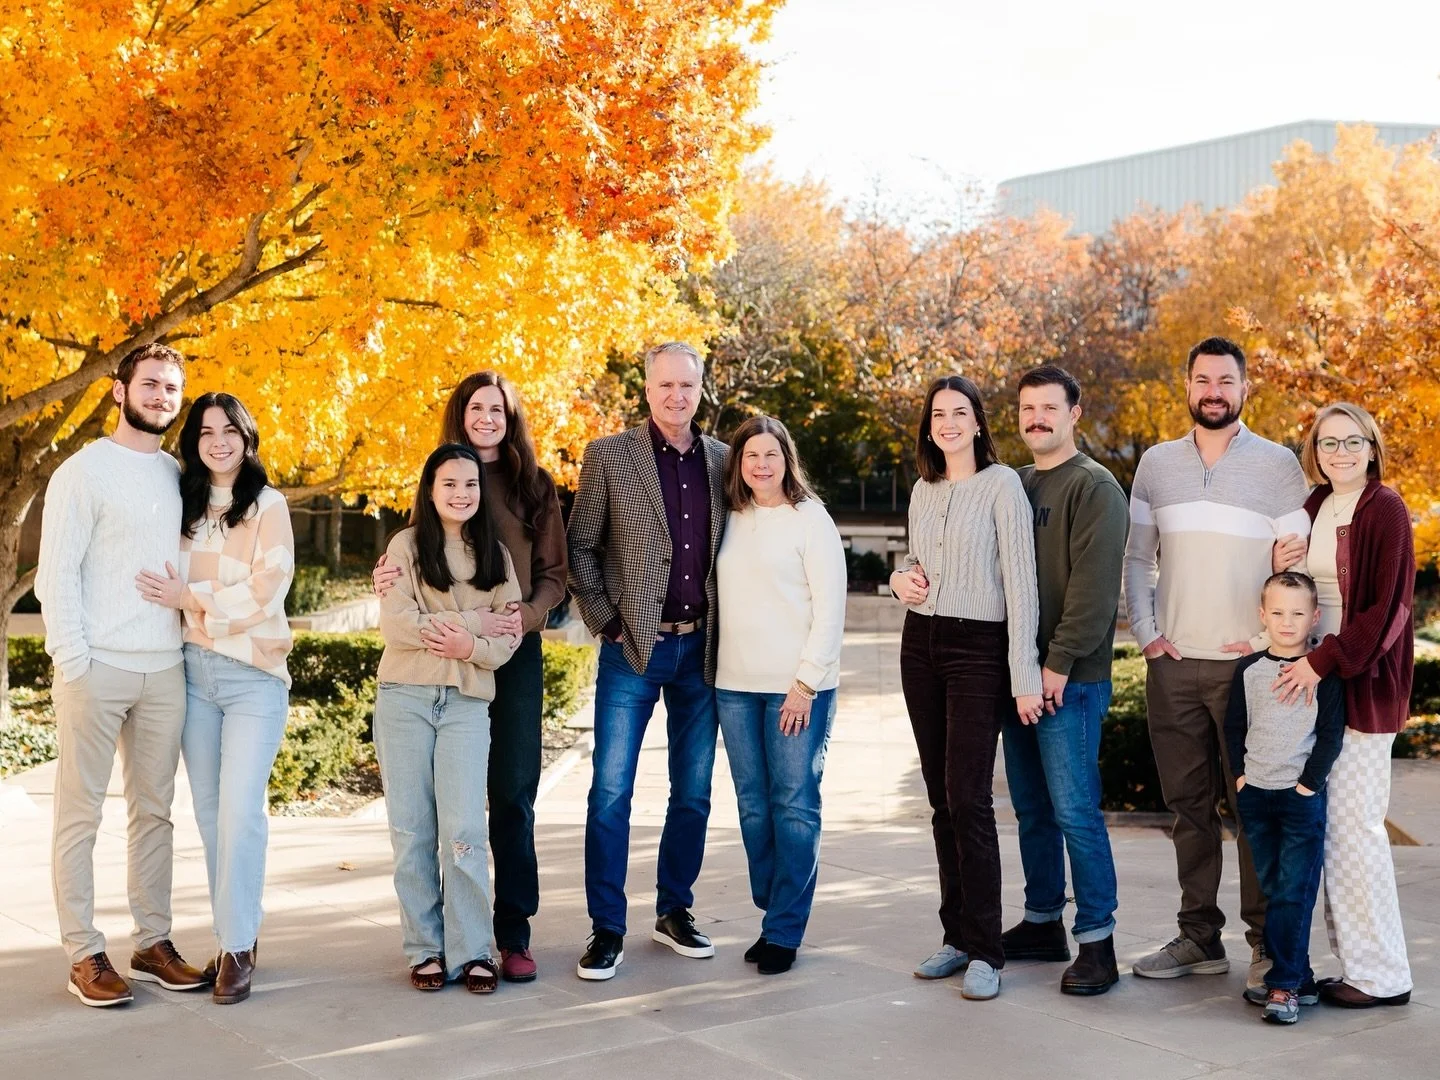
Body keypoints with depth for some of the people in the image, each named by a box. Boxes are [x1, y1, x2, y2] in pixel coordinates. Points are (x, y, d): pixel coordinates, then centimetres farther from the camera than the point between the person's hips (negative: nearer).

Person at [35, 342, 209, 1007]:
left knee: (155, 811, 9)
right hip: (96, 667, -5)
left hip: (165, 670, 5)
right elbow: (56, 573, -6)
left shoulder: (179, 476, 14)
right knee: (80, 815, 0)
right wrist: (72, 661, -13)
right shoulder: (86, 471, -1)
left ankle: (152, 942, 17)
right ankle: (84, 955, 6)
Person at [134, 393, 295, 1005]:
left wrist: (190, 598, -8)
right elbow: (167, 586, 17)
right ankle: (236, 938, 14)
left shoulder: (268, 505, -1)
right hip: (193, 671, 5)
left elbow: (267, 590, -9)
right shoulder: (185, 505, 13)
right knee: (209, 813, 6)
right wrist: (173, 599, -2)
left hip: (253, 675, -5)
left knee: (240, 812, -11)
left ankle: (236, 948, -4)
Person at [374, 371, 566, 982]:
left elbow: (553, 574, 5)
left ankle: (513, 932, 4)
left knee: (513, 792, -2)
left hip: (517, 652, 0)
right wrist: (386, 575, -16)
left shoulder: (535, 486, 9)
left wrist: (525, 617, -14)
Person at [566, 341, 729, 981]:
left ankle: (674, 912, 26)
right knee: (611, 792, -3)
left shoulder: (722, 461, 7)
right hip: (633, 647, -3)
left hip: (701, 648, 3)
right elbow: (580, 548, 0)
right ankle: (606, 929, 7)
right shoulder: (608, 456, -2)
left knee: (693, 794, 11)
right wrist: (604, 622, -5)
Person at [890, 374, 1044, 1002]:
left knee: (969, 800, -10)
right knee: (941, 800, 9)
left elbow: (1021, 581, -12)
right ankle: (958, 935, 18)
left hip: (978, 648, -6)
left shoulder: (1001, 484, -7)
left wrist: (1024, 675, -16)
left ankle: (984, 953, -2)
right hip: (921, 645, 6)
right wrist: (900, 578, 1)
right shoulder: (923, 490, 12)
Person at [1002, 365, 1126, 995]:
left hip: (1069, 679, -8)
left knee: (1074, 811, -6)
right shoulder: (1015, 485, 15)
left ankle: (1096, 941, 2)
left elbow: (1094, 586, -16)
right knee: (1031, 808, 14)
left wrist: (1060, 663, -19)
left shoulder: (1093, 487, -8)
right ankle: (1042, 923, 25)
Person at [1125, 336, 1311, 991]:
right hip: (1172, 663, 4)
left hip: (1247, 664, -3)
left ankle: (1267, 943, 8)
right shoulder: (1157, 464, 10)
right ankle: (1200, 937, 19)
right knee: (1187, 803, 9)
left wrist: (1270, 641, -10)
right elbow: (1137, 557, 12)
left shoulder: (1277, 465, 0)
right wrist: (1146, 633, 2)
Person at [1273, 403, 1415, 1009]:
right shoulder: (1312, 509, 13)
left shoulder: (1386, 512, -8)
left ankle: (1382, 975, 5)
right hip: (1316, 679, 7)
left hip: (1364, 683, -7)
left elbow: (1388, 608, -14)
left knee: (1353, 824, -6)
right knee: (1328, 821, 6)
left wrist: (1324, 661, -19)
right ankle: (1354, 959, 15)